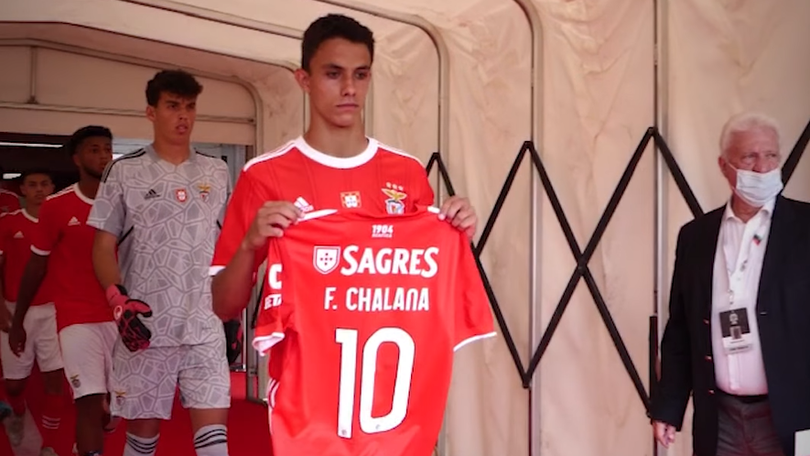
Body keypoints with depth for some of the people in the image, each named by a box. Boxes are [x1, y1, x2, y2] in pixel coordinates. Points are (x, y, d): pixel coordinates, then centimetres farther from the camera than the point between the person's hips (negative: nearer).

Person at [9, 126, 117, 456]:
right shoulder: (56, 206, -3)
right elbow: (36, 265, 5)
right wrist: (17, 321, 9)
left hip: (119, 317, 3)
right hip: (77, 319, -3)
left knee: (117, 399, 12)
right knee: (90, 401, -12)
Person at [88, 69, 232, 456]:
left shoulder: (216, 172, 10)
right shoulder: (124, 172, 1)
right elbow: (103, 247, 0)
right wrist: (119, 300, -16)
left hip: (206, 327, 2)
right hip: (145, 328, -2)